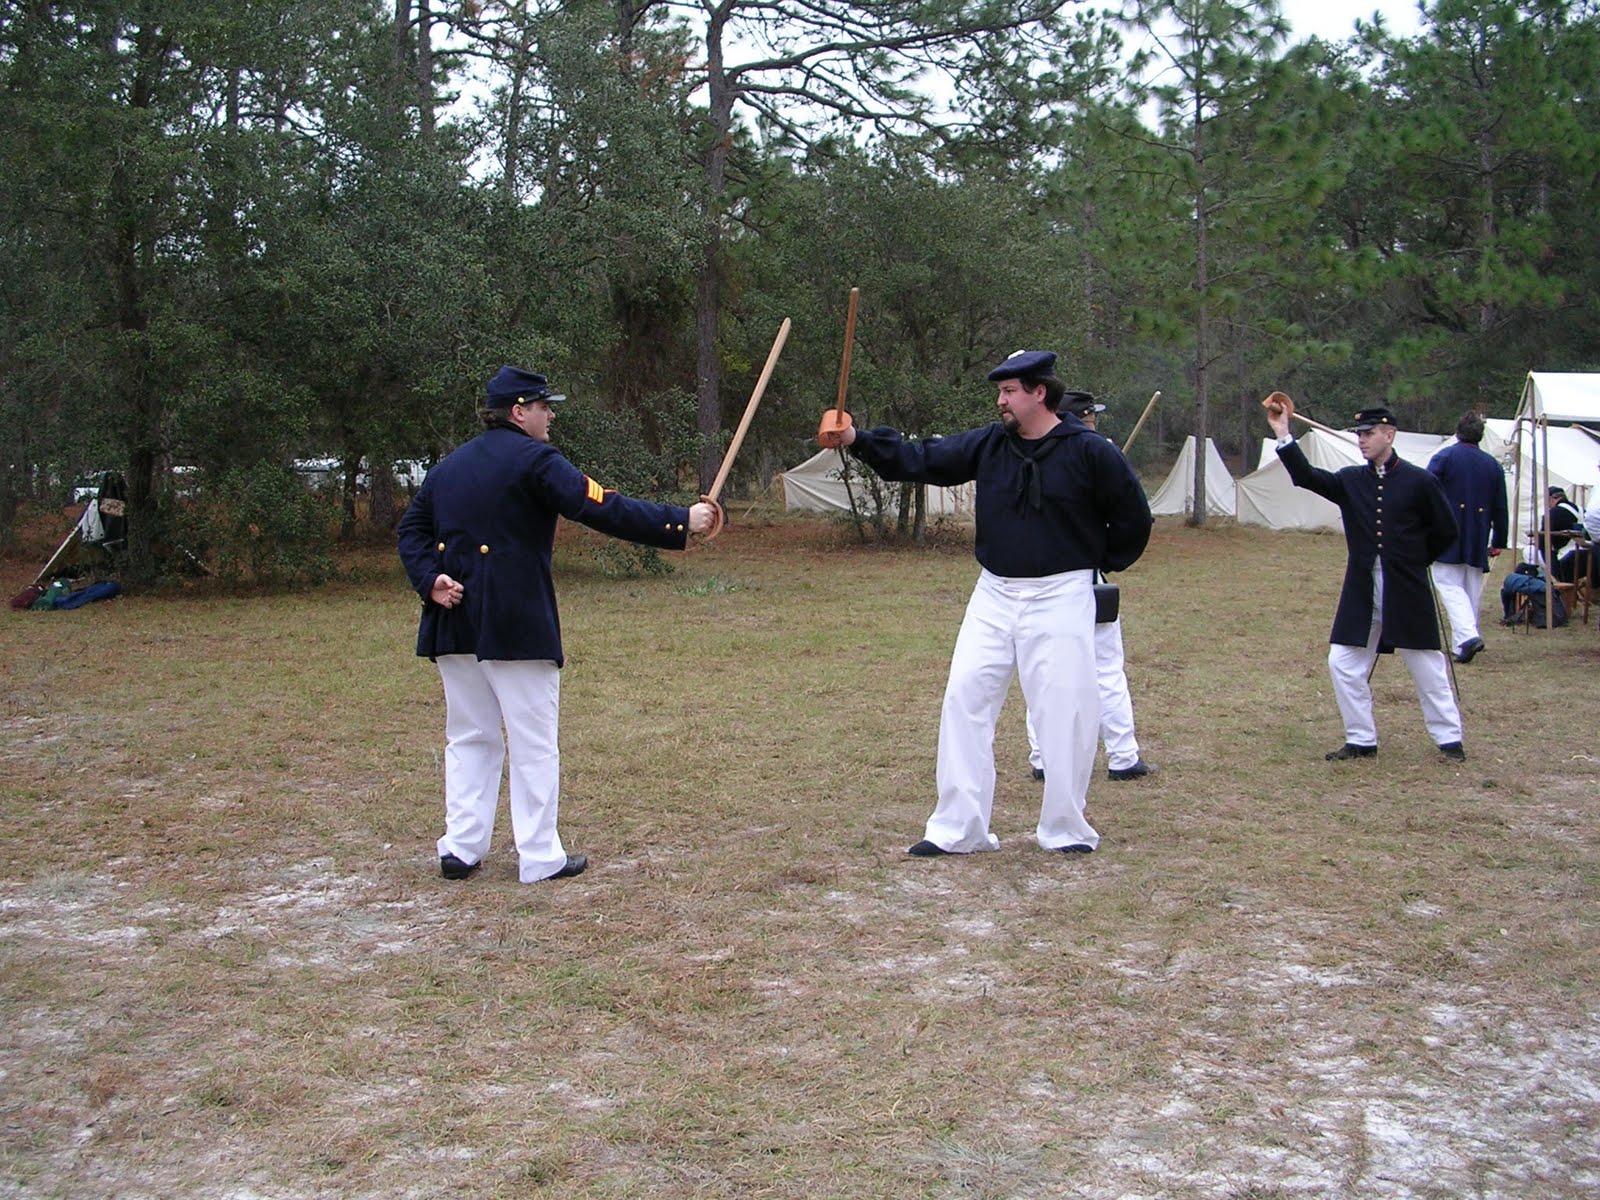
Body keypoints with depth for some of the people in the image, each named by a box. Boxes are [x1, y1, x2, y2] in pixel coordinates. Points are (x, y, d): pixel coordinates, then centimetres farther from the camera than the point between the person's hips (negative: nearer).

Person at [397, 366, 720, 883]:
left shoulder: (449, 465, 14)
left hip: (453, 623, 7)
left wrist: (429, 579, -2)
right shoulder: (533, 460, -9)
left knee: (470, 738, 15)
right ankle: (539, 857, 7)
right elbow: (602, 509, -16)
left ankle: (460, 848, 15)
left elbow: (412, 527, 12)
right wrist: (681, 521, -13)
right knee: (533, 743, 2)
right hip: (515, 625, -7)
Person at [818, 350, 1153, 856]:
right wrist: (857, 440, -9)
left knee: (1063, 711, -1)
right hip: (994, 594, 5)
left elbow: (1133, 516, 1)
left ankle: (1065, 829, 15)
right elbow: (920, 459, 1)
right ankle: (958, 828, 8)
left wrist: (1102, 563, 5)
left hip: (1060, 596, -4)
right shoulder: (987, 445, 3)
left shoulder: (1089, 451, -9)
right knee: (964, 699, 1)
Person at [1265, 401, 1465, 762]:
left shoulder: (1420, 482, -5)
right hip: (1361, 594, 4)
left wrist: (1414, 561, 9)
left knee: (1428, 666, 6)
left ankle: (1449, 739, 20)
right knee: (1343, 664, 2)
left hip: (1408, 595, -4)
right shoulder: (1350, 481, 5)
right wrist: (1283, 435, -19)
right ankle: (1361, 740, 15)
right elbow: (1307, 476, -10)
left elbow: (1445, 531, 4)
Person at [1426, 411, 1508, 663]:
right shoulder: (1493, 465, 8)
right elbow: (1500, 509, 12)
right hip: (1478, 542, 4)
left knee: (1449, 586, -3)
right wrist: (1498, 542, 20)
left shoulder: (1444, 457, -5)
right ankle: (1464, 642, 14)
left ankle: (1467, 635, -21)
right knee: (1472, 590, 11)